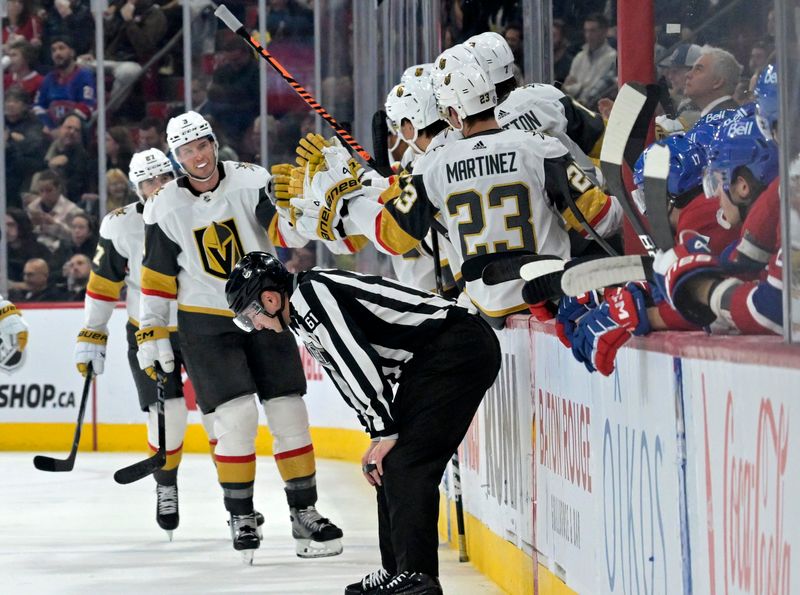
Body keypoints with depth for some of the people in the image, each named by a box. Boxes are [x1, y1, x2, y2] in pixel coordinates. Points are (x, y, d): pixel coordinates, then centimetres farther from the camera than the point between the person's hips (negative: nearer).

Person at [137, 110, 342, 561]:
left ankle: (304, 513, 12)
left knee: (288, 411, 2)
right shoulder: (166, 209, -5)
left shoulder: (251, 182, -9)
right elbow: (158, 277, 3)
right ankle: (241, 517, 2)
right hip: (206, 323, -1)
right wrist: (152, 333, 1)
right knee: (236, 414, -12)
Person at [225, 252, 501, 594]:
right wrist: (379, 435, 14)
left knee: (405, 463, -14)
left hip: (458, 346, -11)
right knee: (391, 464, 14)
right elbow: (347, 374, 23)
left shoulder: (308, 294, -11)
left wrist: (385, 432, -14)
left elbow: (358, 361, -18)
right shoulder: (303, 317, 21)